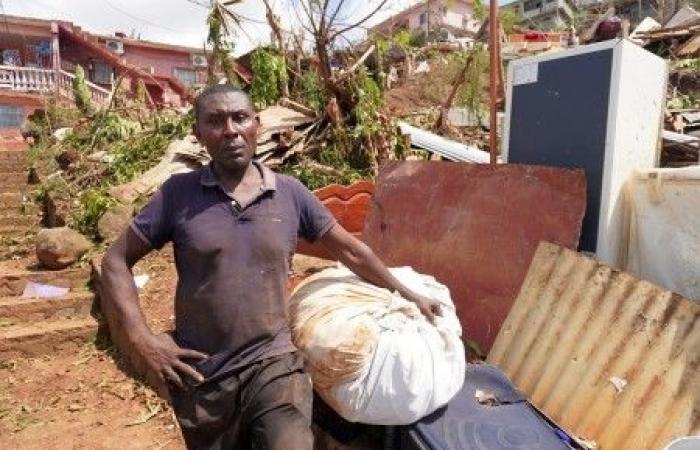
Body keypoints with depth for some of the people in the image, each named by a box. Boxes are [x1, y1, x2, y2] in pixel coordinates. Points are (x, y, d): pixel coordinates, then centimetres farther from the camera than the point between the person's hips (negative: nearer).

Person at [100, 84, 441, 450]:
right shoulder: (179, 193, -5)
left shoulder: (290, 194, -1)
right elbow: (117, 261, 2)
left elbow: (349, 250, 8)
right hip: (200, 375, 1)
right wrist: (141, 338, -8)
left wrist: (407, 295, 14)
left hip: (273, 363, 0)